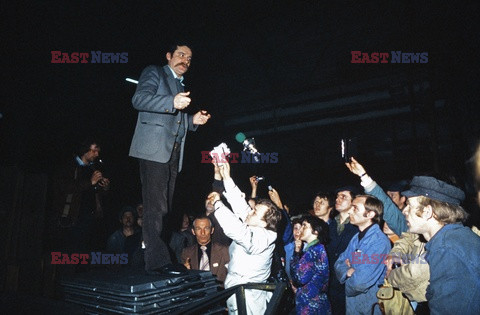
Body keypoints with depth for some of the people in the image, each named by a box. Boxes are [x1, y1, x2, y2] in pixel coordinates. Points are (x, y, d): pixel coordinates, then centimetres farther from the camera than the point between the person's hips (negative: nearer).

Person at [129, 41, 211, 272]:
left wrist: (193, 120, 12)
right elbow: (139, 99, -10)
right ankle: (157, 261, -10)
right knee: (156, 207, -13)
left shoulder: (182, 87, 29)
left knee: (164, 208, 6)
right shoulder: (154, 73, 8)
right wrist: (172, 103, -24)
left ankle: (159, 261, 11)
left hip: (173, 153, 8)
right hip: (154, 148, -7)